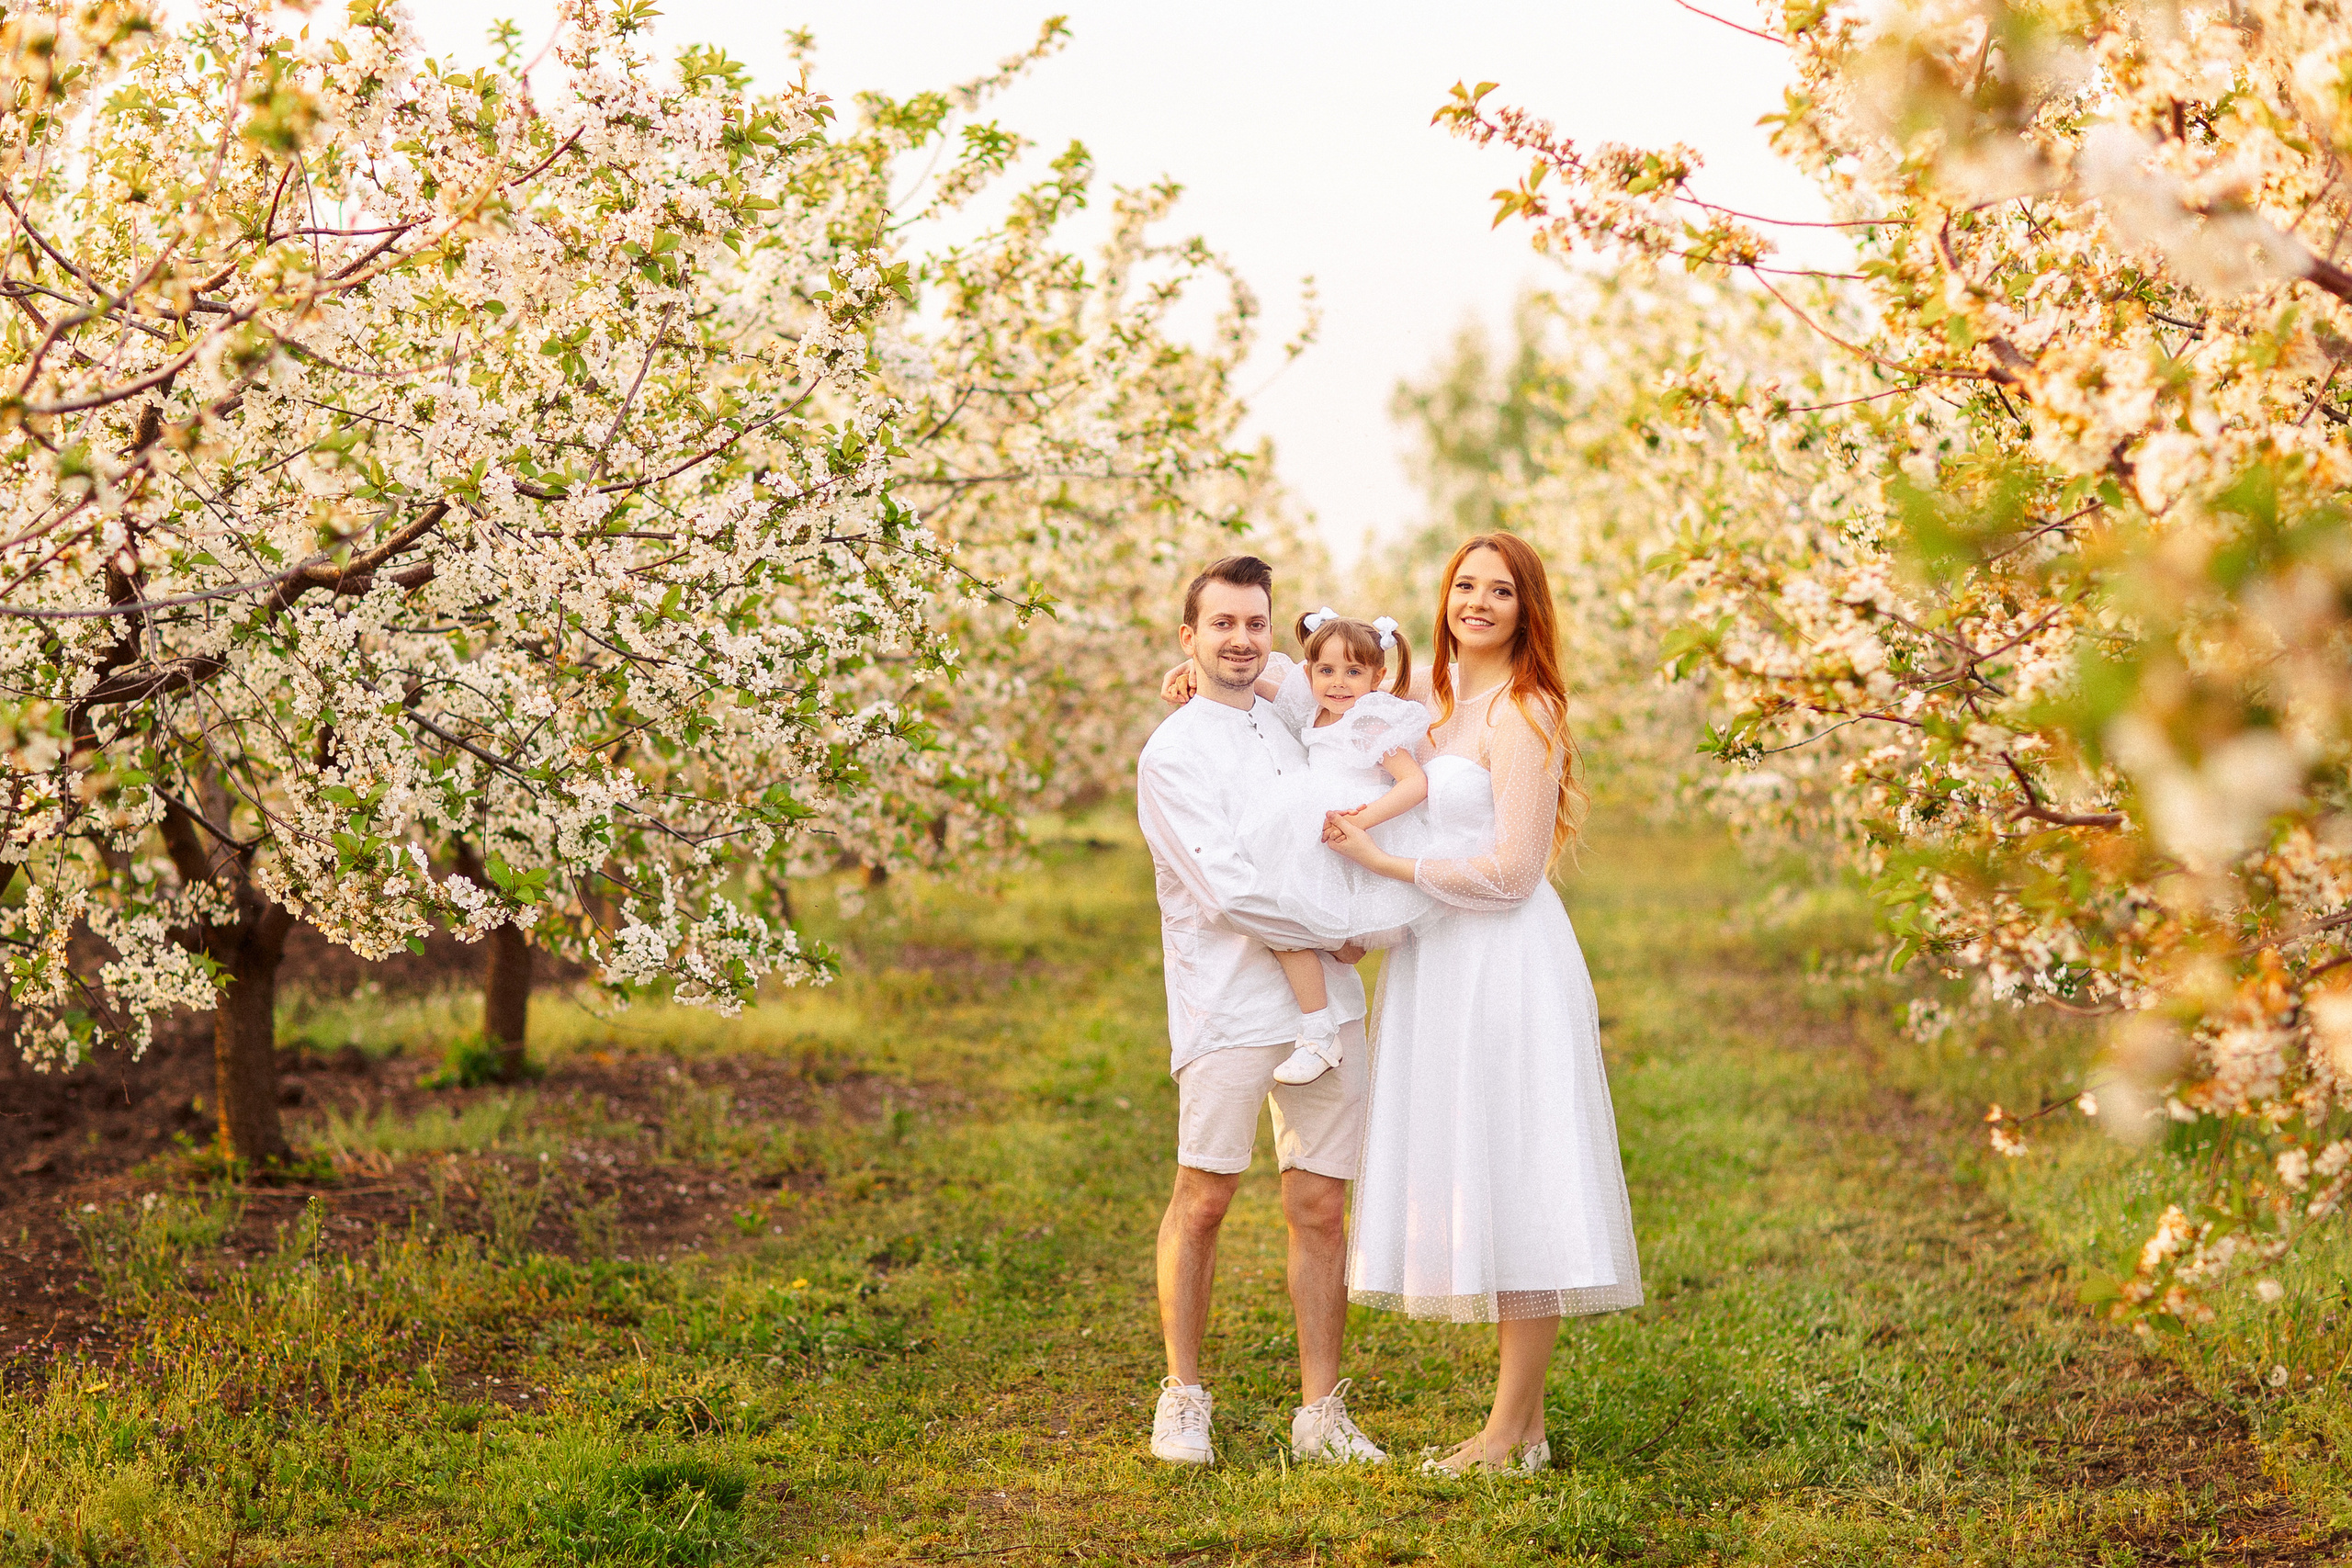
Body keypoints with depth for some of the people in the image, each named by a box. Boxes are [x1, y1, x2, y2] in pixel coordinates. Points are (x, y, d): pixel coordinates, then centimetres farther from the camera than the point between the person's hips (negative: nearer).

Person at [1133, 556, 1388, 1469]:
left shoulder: (1291, 723, 16)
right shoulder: (1172, 754, -5)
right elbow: (1226, 893, -13)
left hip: (1326, 1002, 5)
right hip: (1228, 1008, -5)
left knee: (1320, 1208, 4)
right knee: (1203, 1201, 0)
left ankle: (1320, 1412, 10)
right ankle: (1182, 1400, 14)